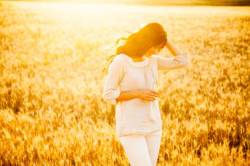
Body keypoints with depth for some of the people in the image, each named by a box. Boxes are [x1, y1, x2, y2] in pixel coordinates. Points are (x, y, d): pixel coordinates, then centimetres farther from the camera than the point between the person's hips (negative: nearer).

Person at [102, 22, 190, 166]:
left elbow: (183, 62, 4)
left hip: (152, 126, 7)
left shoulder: (152, 60, 5)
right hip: (130, 128, -7)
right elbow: (108, 95, -12)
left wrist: (164, 39, 0)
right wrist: (138, 93, -20)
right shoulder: (119, 62, -14)